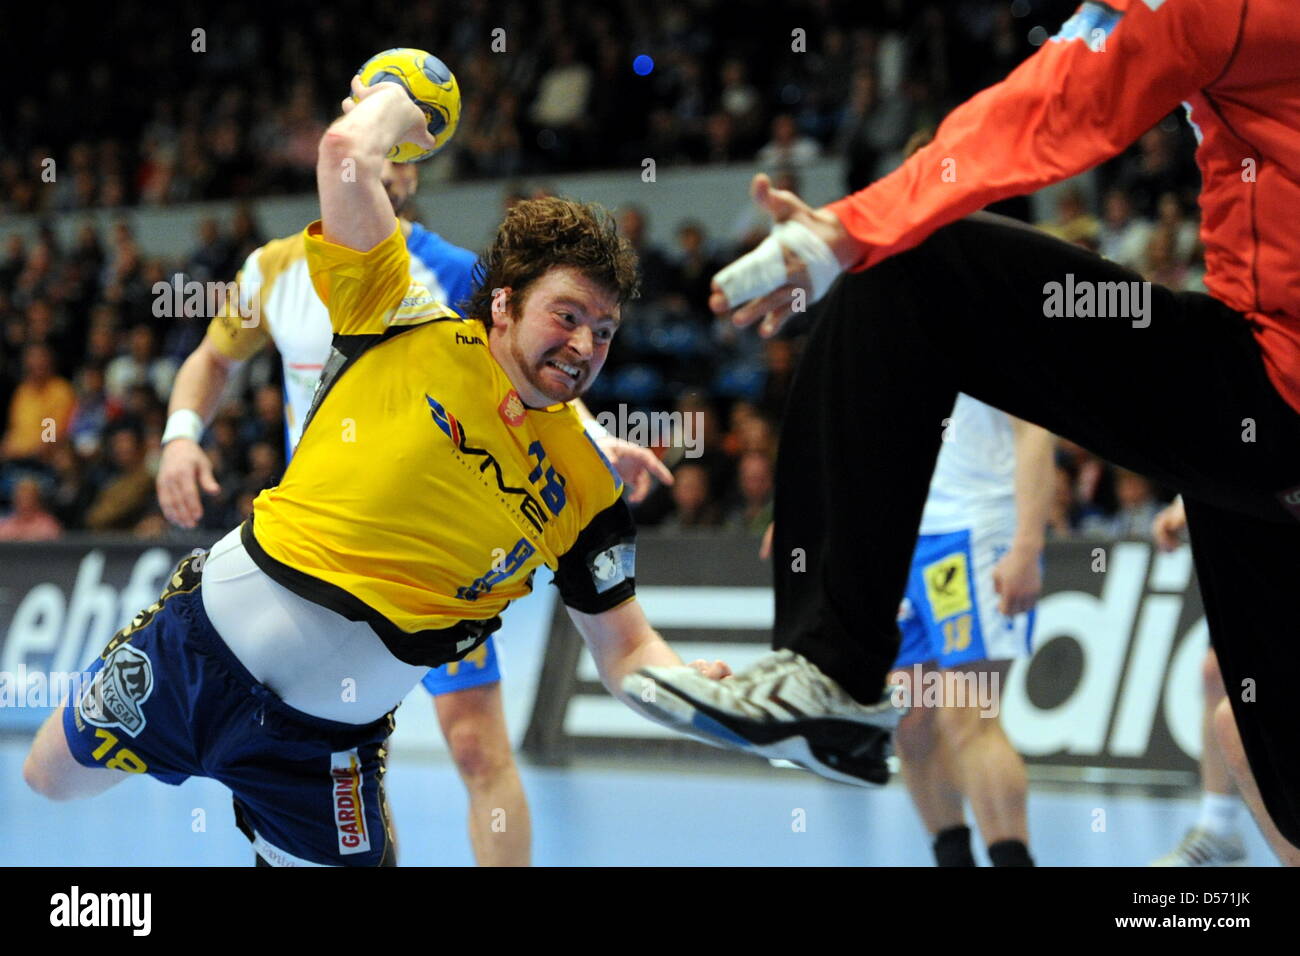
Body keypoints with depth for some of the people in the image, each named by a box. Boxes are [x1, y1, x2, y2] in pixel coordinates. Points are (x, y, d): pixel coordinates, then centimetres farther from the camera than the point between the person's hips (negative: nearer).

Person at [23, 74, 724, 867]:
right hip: (215, 629, -1)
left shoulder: (587, 488, 2)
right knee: (51, 777, 13)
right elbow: (349, 151, -16)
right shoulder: (414, 334, -6)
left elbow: (627, 651, 3)